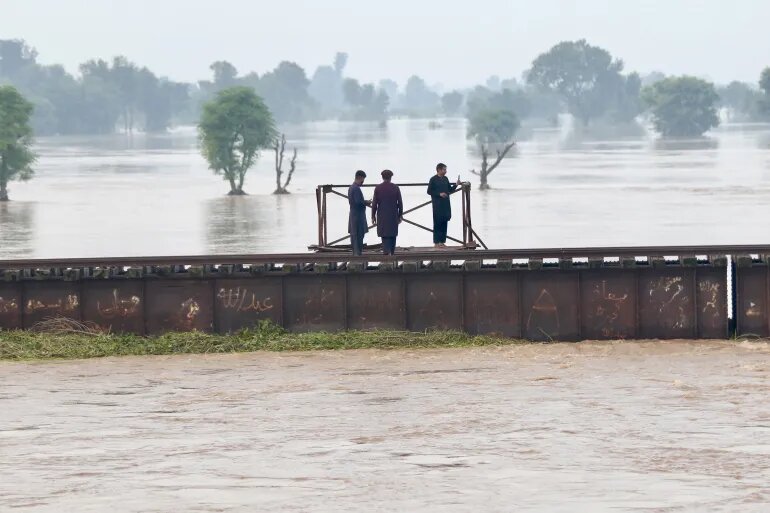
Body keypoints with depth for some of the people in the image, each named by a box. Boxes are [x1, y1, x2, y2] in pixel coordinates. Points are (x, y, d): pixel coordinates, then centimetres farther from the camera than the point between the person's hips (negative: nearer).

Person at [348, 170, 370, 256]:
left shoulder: (351, 187, 12)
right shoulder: (356, 189, -18)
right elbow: (358, 202, -24)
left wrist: (365, 202, 13)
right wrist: (367, 202, -8)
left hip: (353, 214, 10)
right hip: (358, 215, -10)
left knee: (354, 234, 11)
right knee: (359, 234, -7)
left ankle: (355, 252, 16)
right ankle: (358, 252, -7)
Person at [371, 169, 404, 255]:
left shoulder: (378, 188, -4)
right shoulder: (396, 187, -2)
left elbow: (374, 203, -5)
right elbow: (400, 203, -1)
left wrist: (373, 216, 3)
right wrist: (400, 216, 8)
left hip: (382, 216, -1)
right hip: (393, 215, 1)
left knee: (385, 235, 0)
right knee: (392, 234, 13)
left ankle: (386, 251, -17)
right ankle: (392, 252, 16)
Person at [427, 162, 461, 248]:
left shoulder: (445, 179, 11)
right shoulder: (433, 180, -7)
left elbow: (450, 190, 16)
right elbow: (429, 191, -8)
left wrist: (456, 185, 0)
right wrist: (439, 194, -17)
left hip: (446, 205, 6)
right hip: (437, 205, -6)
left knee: (444, 223, 7)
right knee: (438, 223, -3)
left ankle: (442, 241, 13)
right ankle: (436, 242, 2)